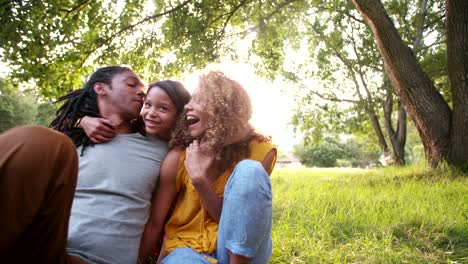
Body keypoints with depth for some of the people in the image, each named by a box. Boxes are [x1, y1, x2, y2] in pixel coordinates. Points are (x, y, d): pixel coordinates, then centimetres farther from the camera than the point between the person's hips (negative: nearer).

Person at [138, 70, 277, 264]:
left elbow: (235, 221, -12)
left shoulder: (261, 151, -11)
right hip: (187, 247, -2)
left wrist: (200, 180, -25)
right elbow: (154, 224, -7)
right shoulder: (179, 157, -11)